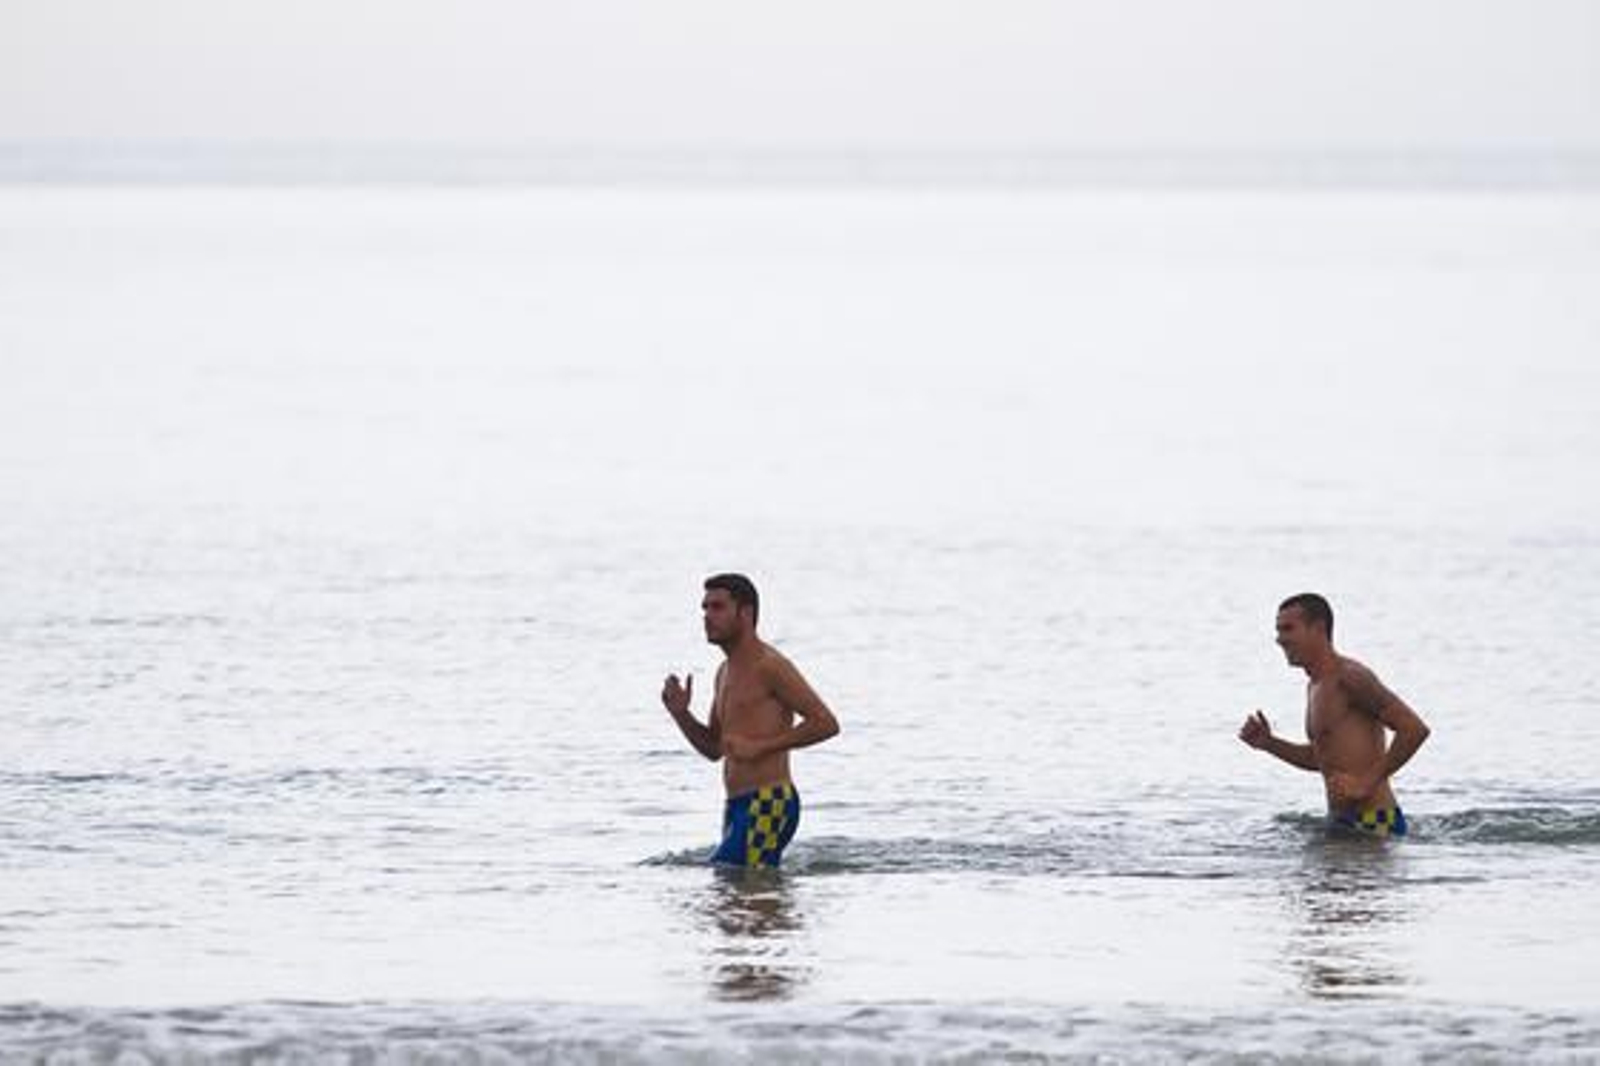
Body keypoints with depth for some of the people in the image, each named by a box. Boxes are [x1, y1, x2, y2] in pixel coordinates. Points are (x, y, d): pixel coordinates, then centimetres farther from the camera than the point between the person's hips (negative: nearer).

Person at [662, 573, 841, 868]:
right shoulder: (726, 672, 19)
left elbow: (826, 723, -16)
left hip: (769, 804, -10)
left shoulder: (769, 666, -10)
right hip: (737, 807, 10)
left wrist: (760, 746, -18)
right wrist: (681, 714, 7)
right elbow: (713, 748, 26)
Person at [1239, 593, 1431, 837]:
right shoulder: (1315, 687, 17)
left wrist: (1367, 782, -20)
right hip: (1339, 819, 10)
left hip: (1372, 822, -10)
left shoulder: (1349, 677, -14)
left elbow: (1415, 729, -20)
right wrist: (1269, 744, 15)